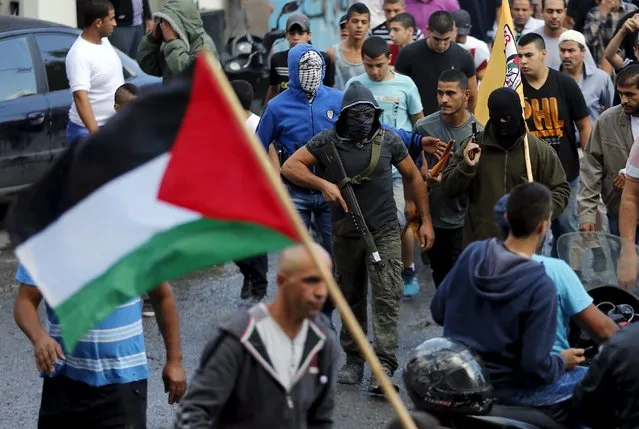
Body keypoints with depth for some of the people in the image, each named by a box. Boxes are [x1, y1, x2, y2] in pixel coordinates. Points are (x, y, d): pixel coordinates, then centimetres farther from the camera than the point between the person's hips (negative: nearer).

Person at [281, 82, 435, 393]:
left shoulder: (388, 140, -2)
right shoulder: (328, 142, -5)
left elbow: (413, 177, 9)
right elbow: (290, 167, -7)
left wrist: (425, 220, 9)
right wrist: (323, 184, -22)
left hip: (384, 231, -1)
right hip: (345, 233, 1)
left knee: (387, 297, -12)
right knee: (351, 298, 12)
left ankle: (384, 368, -16)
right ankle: (353, 360, 25)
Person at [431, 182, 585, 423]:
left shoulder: (472, 254, -6)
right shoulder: (540, 287, -23)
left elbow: (438, 312, 5)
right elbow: (535, 366, -22)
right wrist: (562, 362, -2)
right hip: (499, 392, -7)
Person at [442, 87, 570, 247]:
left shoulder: (540, 149, 1)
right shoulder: (473, 146, 4)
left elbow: (559, 190, 6)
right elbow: (448, 188, 5)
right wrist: (466, 167, -14)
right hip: (480, 242, 1)